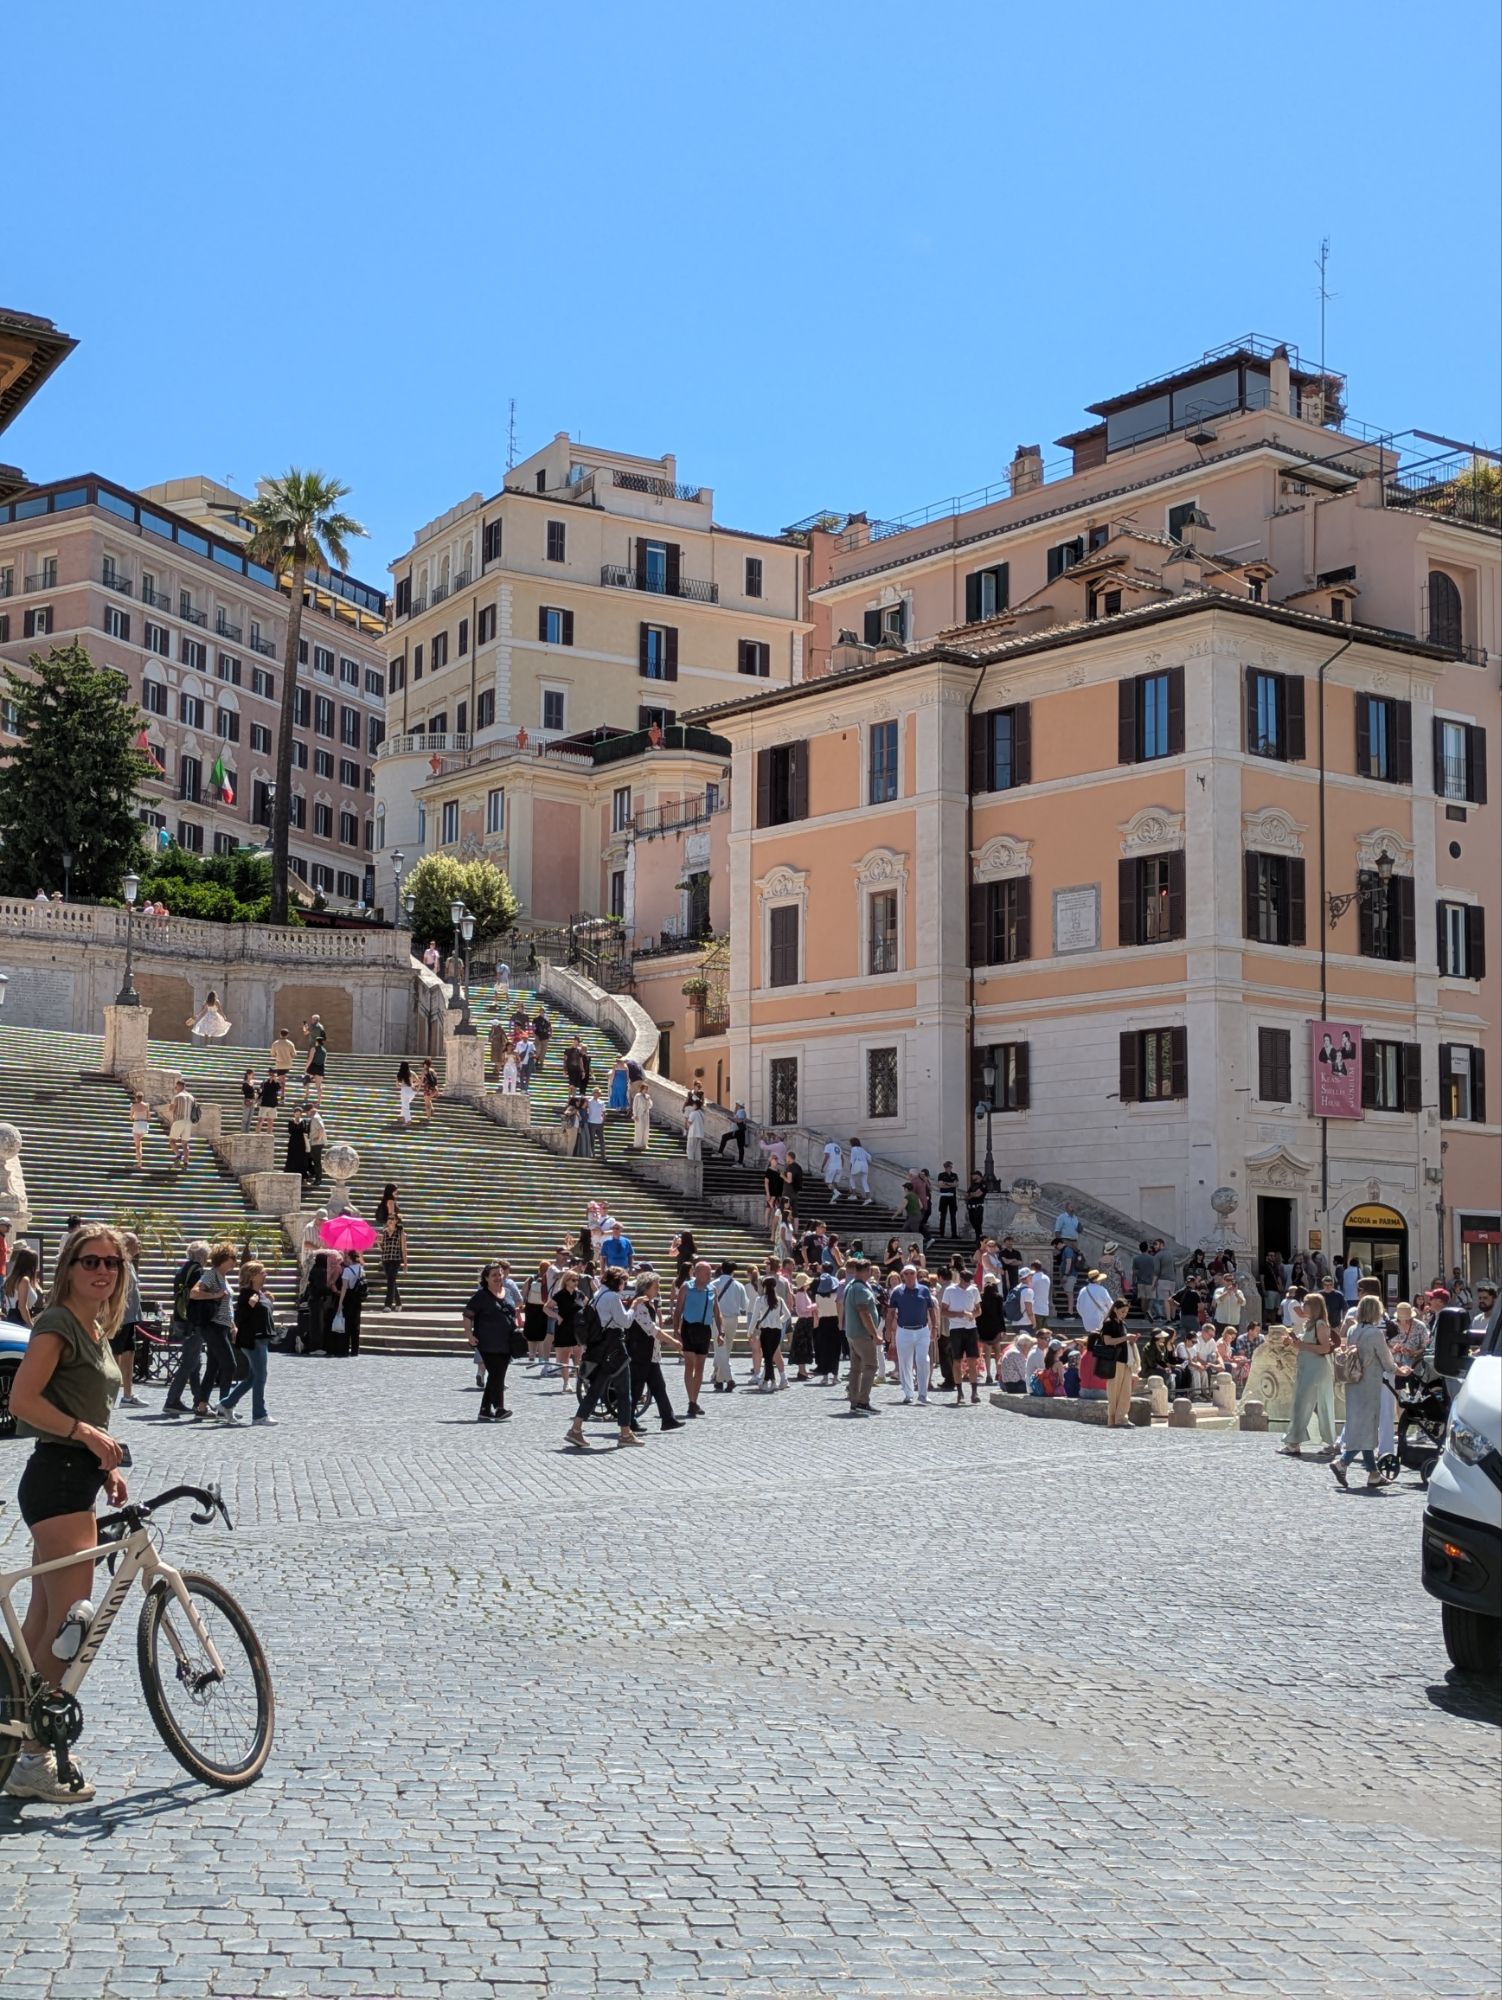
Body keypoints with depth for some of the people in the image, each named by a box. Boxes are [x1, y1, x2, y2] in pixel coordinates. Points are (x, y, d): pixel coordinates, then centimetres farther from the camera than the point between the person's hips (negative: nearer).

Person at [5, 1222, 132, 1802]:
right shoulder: (57, 1323, -11)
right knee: (69, 1624, -9)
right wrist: (88, 1433, -22)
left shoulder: (97, 1331, 18)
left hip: (74, 1481, 10)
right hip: (55, 1478, -10)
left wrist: (107, 1468, 12)